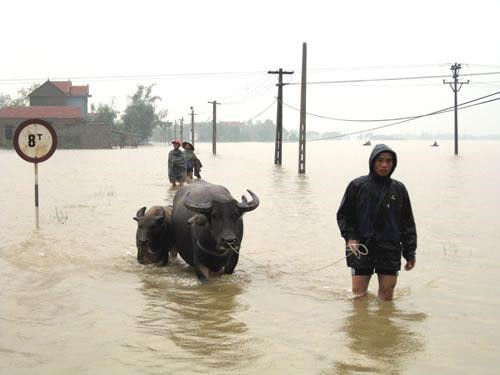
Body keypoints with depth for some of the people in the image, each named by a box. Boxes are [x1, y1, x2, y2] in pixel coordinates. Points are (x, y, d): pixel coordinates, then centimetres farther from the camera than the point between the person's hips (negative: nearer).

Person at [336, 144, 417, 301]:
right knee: (359, 293, 2)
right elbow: (343, 215, 6)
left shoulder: (399, 189, 7)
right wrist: (350, 237, -10)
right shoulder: (357, 186, 1)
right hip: (361, 248, -1)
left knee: (387, 295, 2)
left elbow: (408, 223, 12)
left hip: (390, 250, 1)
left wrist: (410, 253, 9)